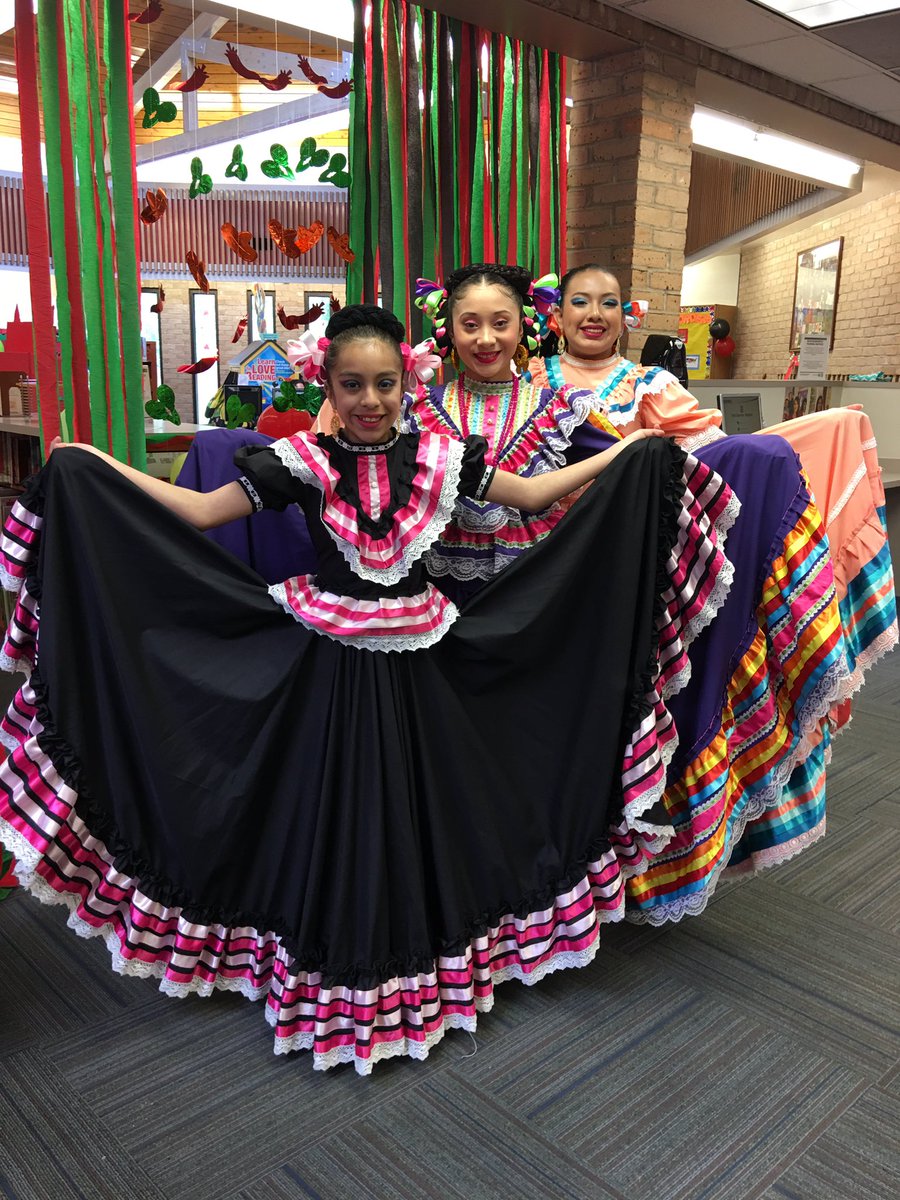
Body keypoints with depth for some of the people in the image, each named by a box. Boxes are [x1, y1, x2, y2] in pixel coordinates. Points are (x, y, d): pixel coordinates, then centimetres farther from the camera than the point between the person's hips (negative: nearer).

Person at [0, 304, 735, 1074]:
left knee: (417, 802, 12)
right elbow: (203, 512, -5)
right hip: (333, 661, -1)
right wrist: (87, 468, -9)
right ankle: (335, 973, 32)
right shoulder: (304, 460, -6)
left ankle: (422, 954, 37)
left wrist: (629, 456, 3)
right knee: (336, 808, 8)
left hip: (417, 662, 2)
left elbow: (532, 494, 5)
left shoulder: (439, 457, -1)